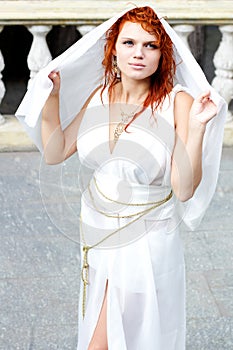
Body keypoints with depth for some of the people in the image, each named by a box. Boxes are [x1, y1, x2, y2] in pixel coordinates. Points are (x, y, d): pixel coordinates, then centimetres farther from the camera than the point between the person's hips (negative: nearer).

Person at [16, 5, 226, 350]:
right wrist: (51, 96, -4)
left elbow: (184, 190, -18)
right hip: (96, 235, 5)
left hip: (145, 243, -5)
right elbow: (54, 153, 4)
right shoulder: (101, 95, -1)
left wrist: (196, 127, -29)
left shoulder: (178, 102, -16)